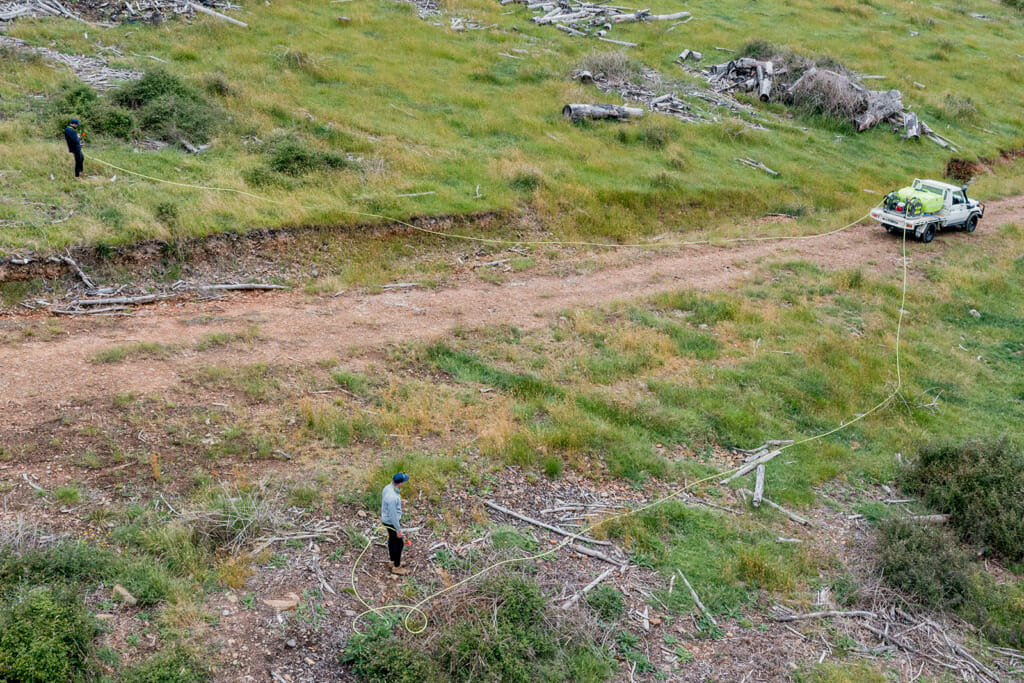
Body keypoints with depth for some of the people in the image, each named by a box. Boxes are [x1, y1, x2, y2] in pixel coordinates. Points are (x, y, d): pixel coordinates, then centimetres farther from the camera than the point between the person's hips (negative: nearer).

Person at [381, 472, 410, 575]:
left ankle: (393, 561, 44)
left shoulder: (387, 487, -10)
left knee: (392, 540, 25)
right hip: (391, 522, -8)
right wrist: (398, 529, -18)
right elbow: (393, 515, -28)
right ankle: (396, 567, 25)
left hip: (386, 519, 8)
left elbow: (383, 503, 8)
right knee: (399, 543, 9)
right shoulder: (393, 497, -37)